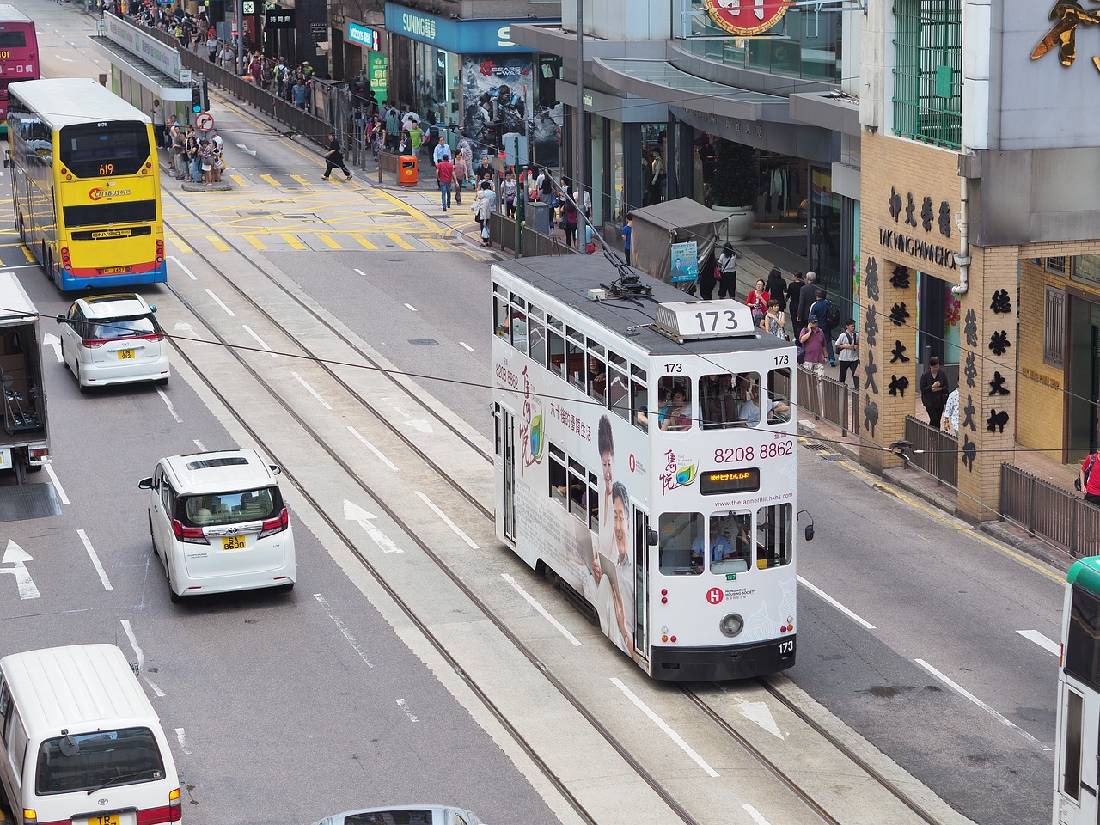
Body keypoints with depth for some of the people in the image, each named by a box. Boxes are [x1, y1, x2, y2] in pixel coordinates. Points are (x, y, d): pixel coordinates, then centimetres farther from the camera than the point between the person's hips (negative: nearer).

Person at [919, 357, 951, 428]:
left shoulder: (942, 374, 0)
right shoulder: (925, 375, -6)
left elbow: (946, 387, 2)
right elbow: (922, 389, -7)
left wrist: (939, 388, -15)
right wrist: (932, 387, -18)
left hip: (940, 401, 2)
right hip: (930, 402, -2)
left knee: (937, 421, 7)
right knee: (934, 420, -11)